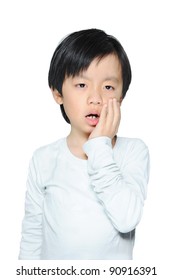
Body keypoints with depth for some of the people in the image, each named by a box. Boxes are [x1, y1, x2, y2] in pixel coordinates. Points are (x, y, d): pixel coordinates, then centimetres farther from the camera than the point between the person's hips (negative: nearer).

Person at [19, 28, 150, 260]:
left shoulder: (134, 151, -13)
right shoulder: (44, 159, -8)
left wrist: (100, 147, -25)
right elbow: (32, 233, -1)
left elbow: (127, 219, -26)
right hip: (54, 272, 1)